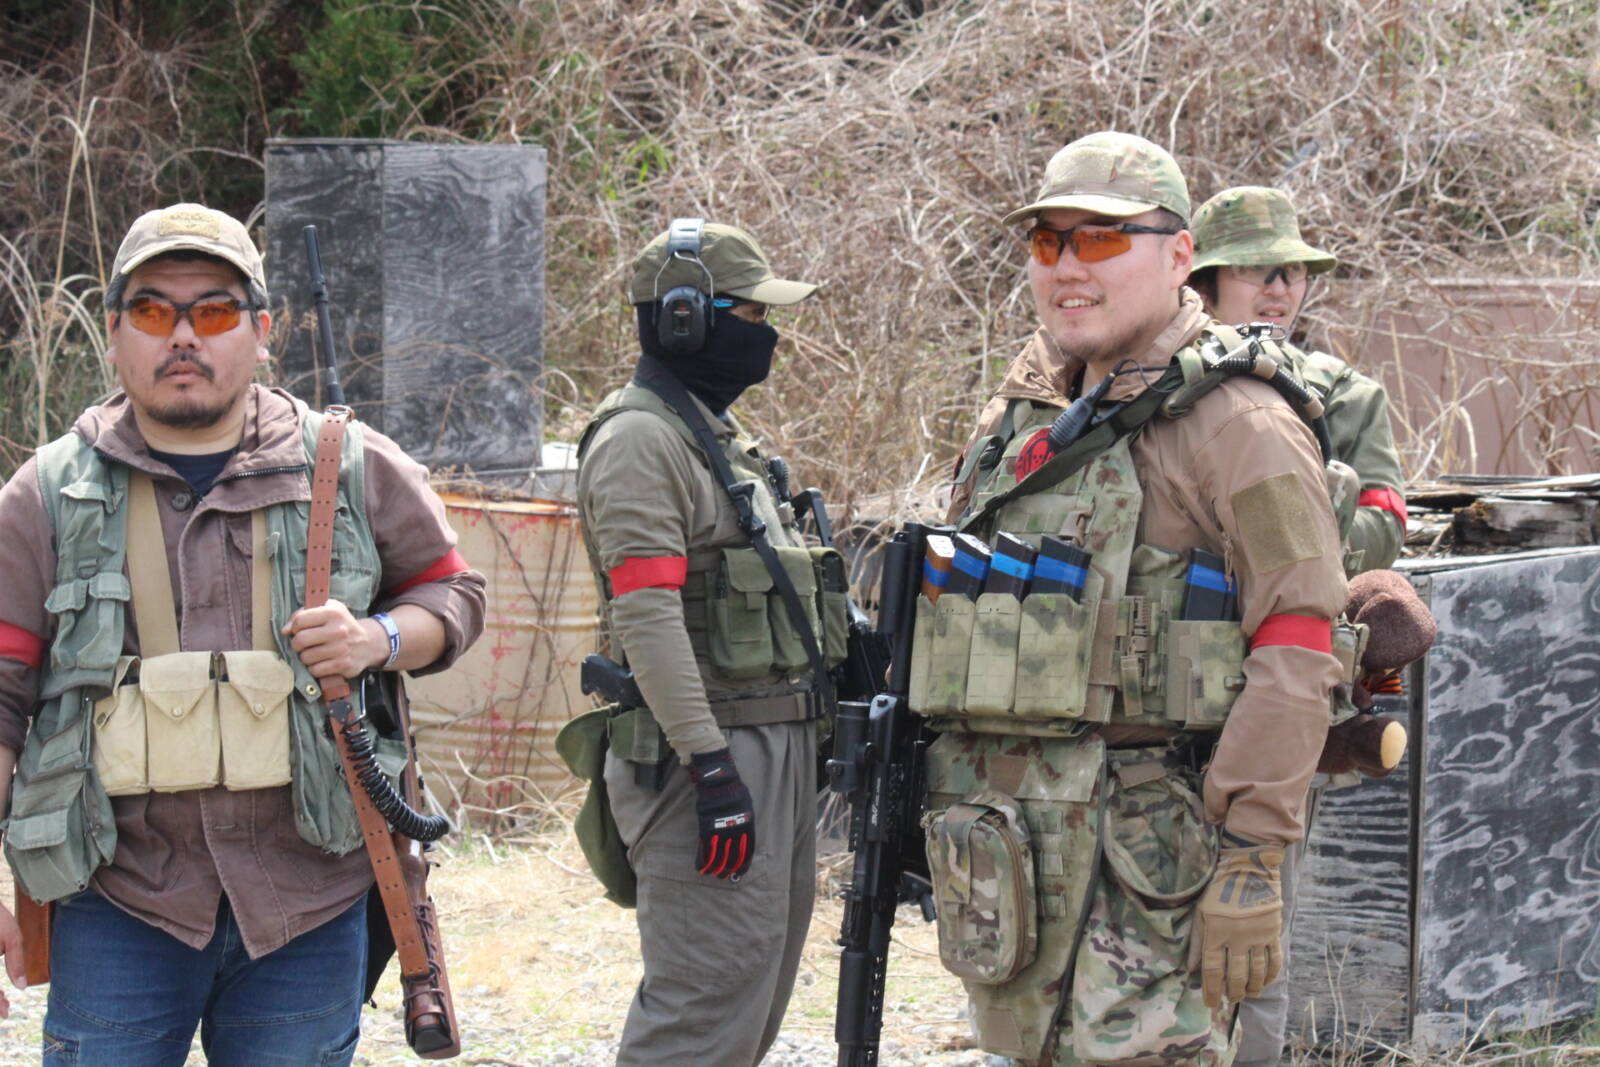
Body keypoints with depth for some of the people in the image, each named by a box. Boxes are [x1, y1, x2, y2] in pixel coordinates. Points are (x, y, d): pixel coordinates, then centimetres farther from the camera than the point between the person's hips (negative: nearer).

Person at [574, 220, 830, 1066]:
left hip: (776, 742, 10)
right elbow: (647, 617, -20)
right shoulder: (640, 439, -12)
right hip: (707, 751, -10)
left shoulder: (721, 433, 20)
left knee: (757, 992, 13)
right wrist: (709, 767, -25)